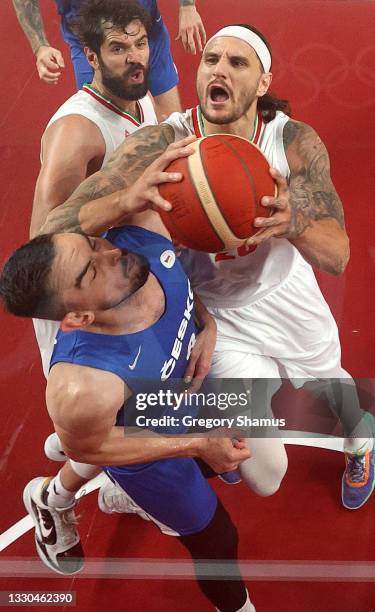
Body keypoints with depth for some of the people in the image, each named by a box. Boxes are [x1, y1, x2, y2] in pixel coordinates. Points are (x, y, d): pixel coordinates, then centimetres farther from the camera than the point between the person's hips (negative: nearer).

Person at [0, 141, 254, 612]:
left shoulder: (144, 233, -34)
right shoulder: (83, 387, -45)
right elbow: (85, 448, -23)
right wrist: (196, 446, -21)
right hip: (149, 451, -6)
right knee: (217, 542, 17)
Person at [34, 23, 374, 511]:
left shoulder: (295, 142, -21)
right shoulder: (164, 144, -26)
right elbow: (67, 218, -33)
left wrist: (292, 222, -48)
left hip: (289, 297, 2)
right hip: (218, 315, -1)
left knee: (329, 386, 27)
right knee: (265, 477, 3)